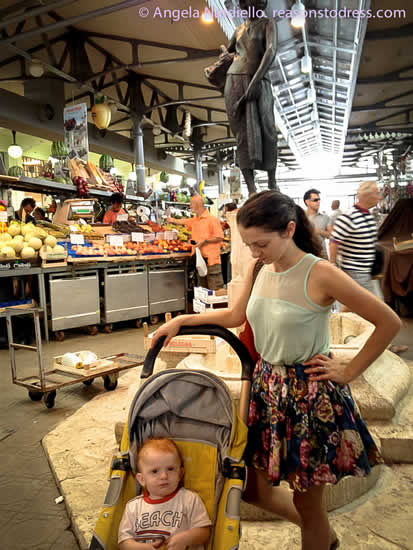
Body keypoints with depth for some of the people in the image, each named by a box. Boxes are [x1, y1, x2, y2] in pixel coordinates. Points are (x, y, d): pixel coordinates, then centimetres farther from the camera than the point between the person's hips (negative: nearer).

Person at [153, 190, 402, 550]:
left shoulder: (319, 273, -19)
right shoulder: (259, 269, 0)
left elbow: (389, 322, -14)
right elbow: (236, 316, 15)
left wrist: (349, 372, -11)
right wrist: (182, 321, 10)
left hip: (310, 392, -7)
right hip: (267, 385, 7)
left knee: (306, 500, 11)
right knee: (254, 489, 19)